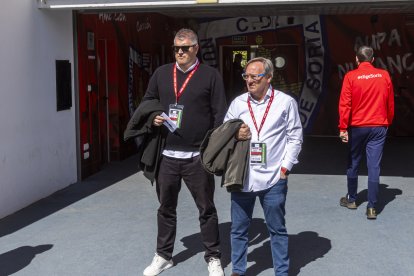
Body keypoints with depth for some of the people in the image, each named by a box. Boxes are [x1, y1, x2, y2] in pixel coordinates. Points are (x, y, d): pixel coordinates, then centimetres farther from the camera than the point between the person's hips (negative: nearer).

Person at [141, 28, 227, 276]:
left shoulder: (210, 75, -1)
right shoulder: (161, 73, 9)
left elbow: (220, 115, -3)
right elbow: (146, 104, 18)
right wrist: (153, 118, -4)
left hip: (198, 156, -3)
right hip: (167, 155, 3)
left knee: (206, 209, 7)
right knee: (166, 207, 14)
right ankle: (164, 255, 29)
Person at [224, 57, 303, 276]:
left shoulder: (285, 102, -1)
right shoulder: (238, 102, 6)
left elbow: (295, 138, 1)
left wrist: (285, 167, -4)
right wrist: (235, 135, -9)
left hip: (273, 178, -2)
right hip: (241, 177, 3)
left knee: (277, 229, 10)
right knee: (238, 229, 11)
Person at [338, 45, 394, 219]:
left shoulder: (351, 77, -7)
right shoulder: (384, 76, 1)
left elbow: (344, 104, -10)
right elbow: (390, 103, 8)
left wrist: (343, 128, -6)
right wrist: (388, 122, 22)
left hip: (357, 127, -1)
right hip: (379, 127, 1)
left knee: (353, 164, 15)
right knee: (374, 166, 1)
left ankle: (351, 200, 27)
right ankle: (371, 207, -1)